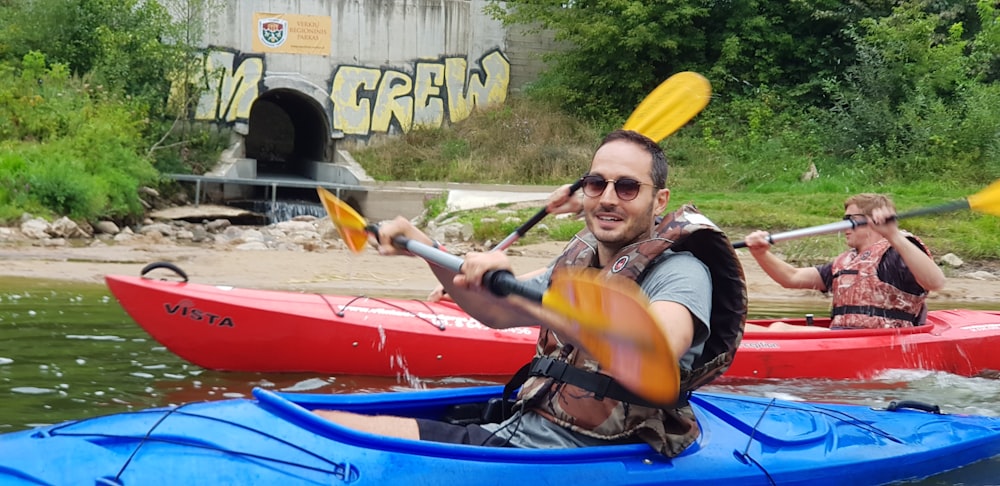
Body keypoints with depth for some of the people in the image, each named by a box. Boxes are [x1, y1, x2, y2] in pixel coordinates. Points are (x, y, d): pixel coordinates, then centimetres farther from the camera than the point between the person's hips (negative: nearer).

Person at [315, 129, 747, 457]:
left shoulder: (681, 271, -12)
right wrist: (427, 248, 15)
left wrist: (517, 288, -45)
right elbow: (497, 315, 29)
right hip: (515, 430, 8)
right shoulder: (582, 257, 14)